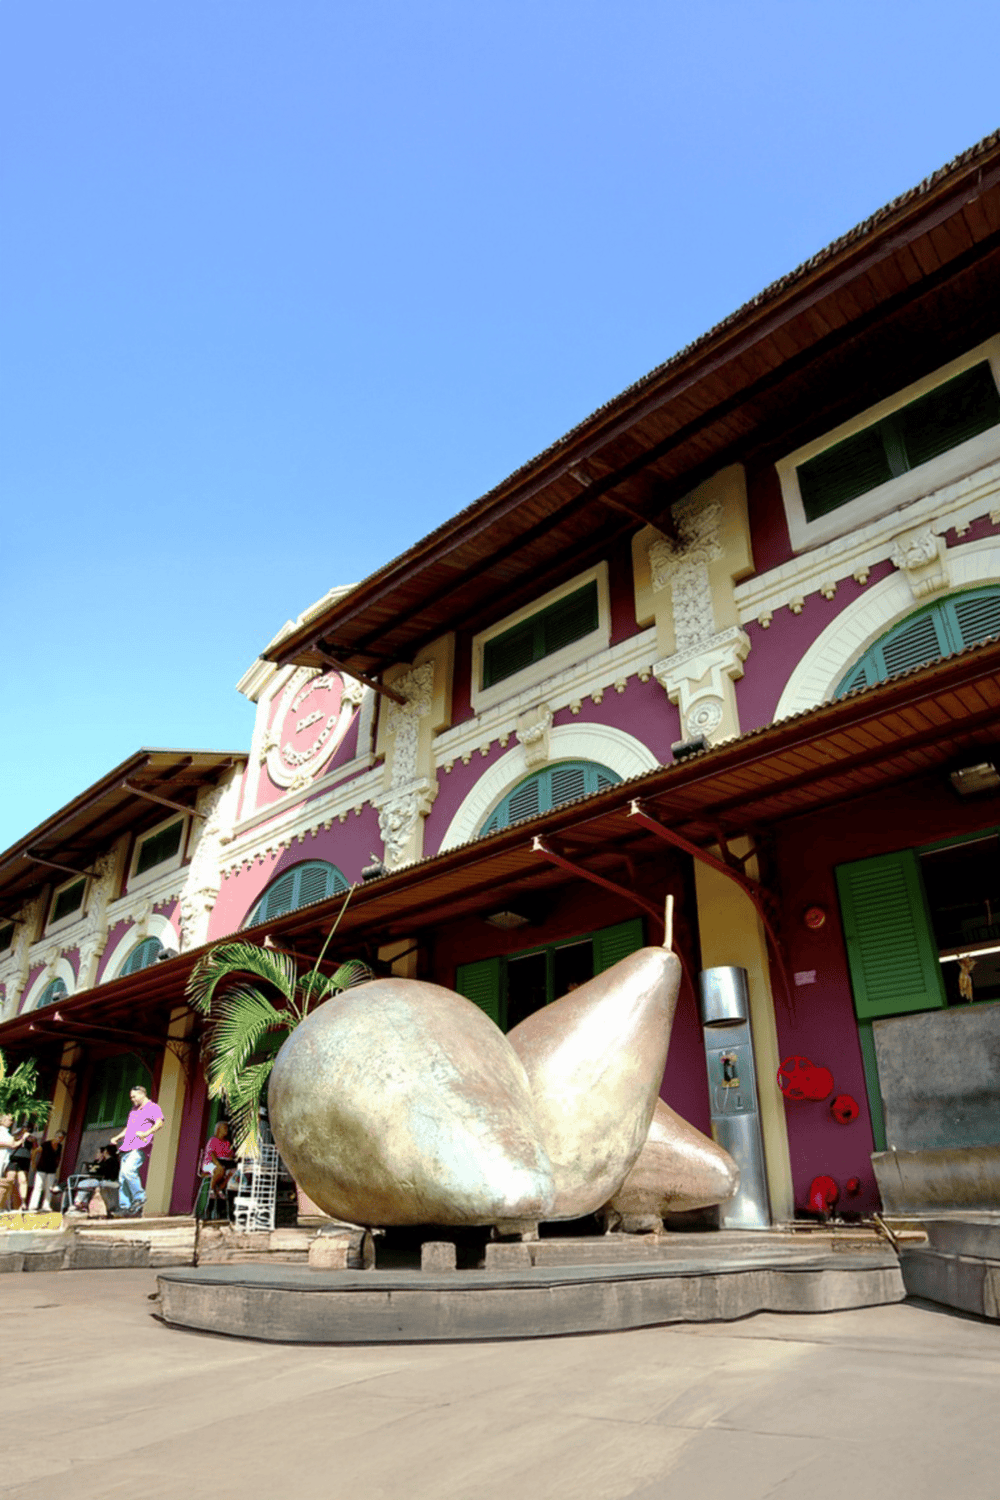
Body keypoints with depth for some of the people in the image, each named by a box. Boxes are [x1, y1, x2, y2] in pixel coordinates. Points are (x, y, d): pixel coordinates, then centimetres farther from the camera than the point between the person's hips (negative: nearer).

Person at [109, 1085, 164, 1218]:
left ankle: (140, 1197, -12)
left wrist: (146, 1133, -33)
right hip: (127, 1148, 9)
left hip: (139, 1148, -9)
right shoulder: (134, 1110, 27)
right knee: (122, 1178, 1)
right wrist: (117, 1137, 24)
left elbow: (159, 1123, -18)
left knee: (128, 1170, -26)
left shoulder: (153, 1108, -2)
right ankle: (124, 1207, 6)